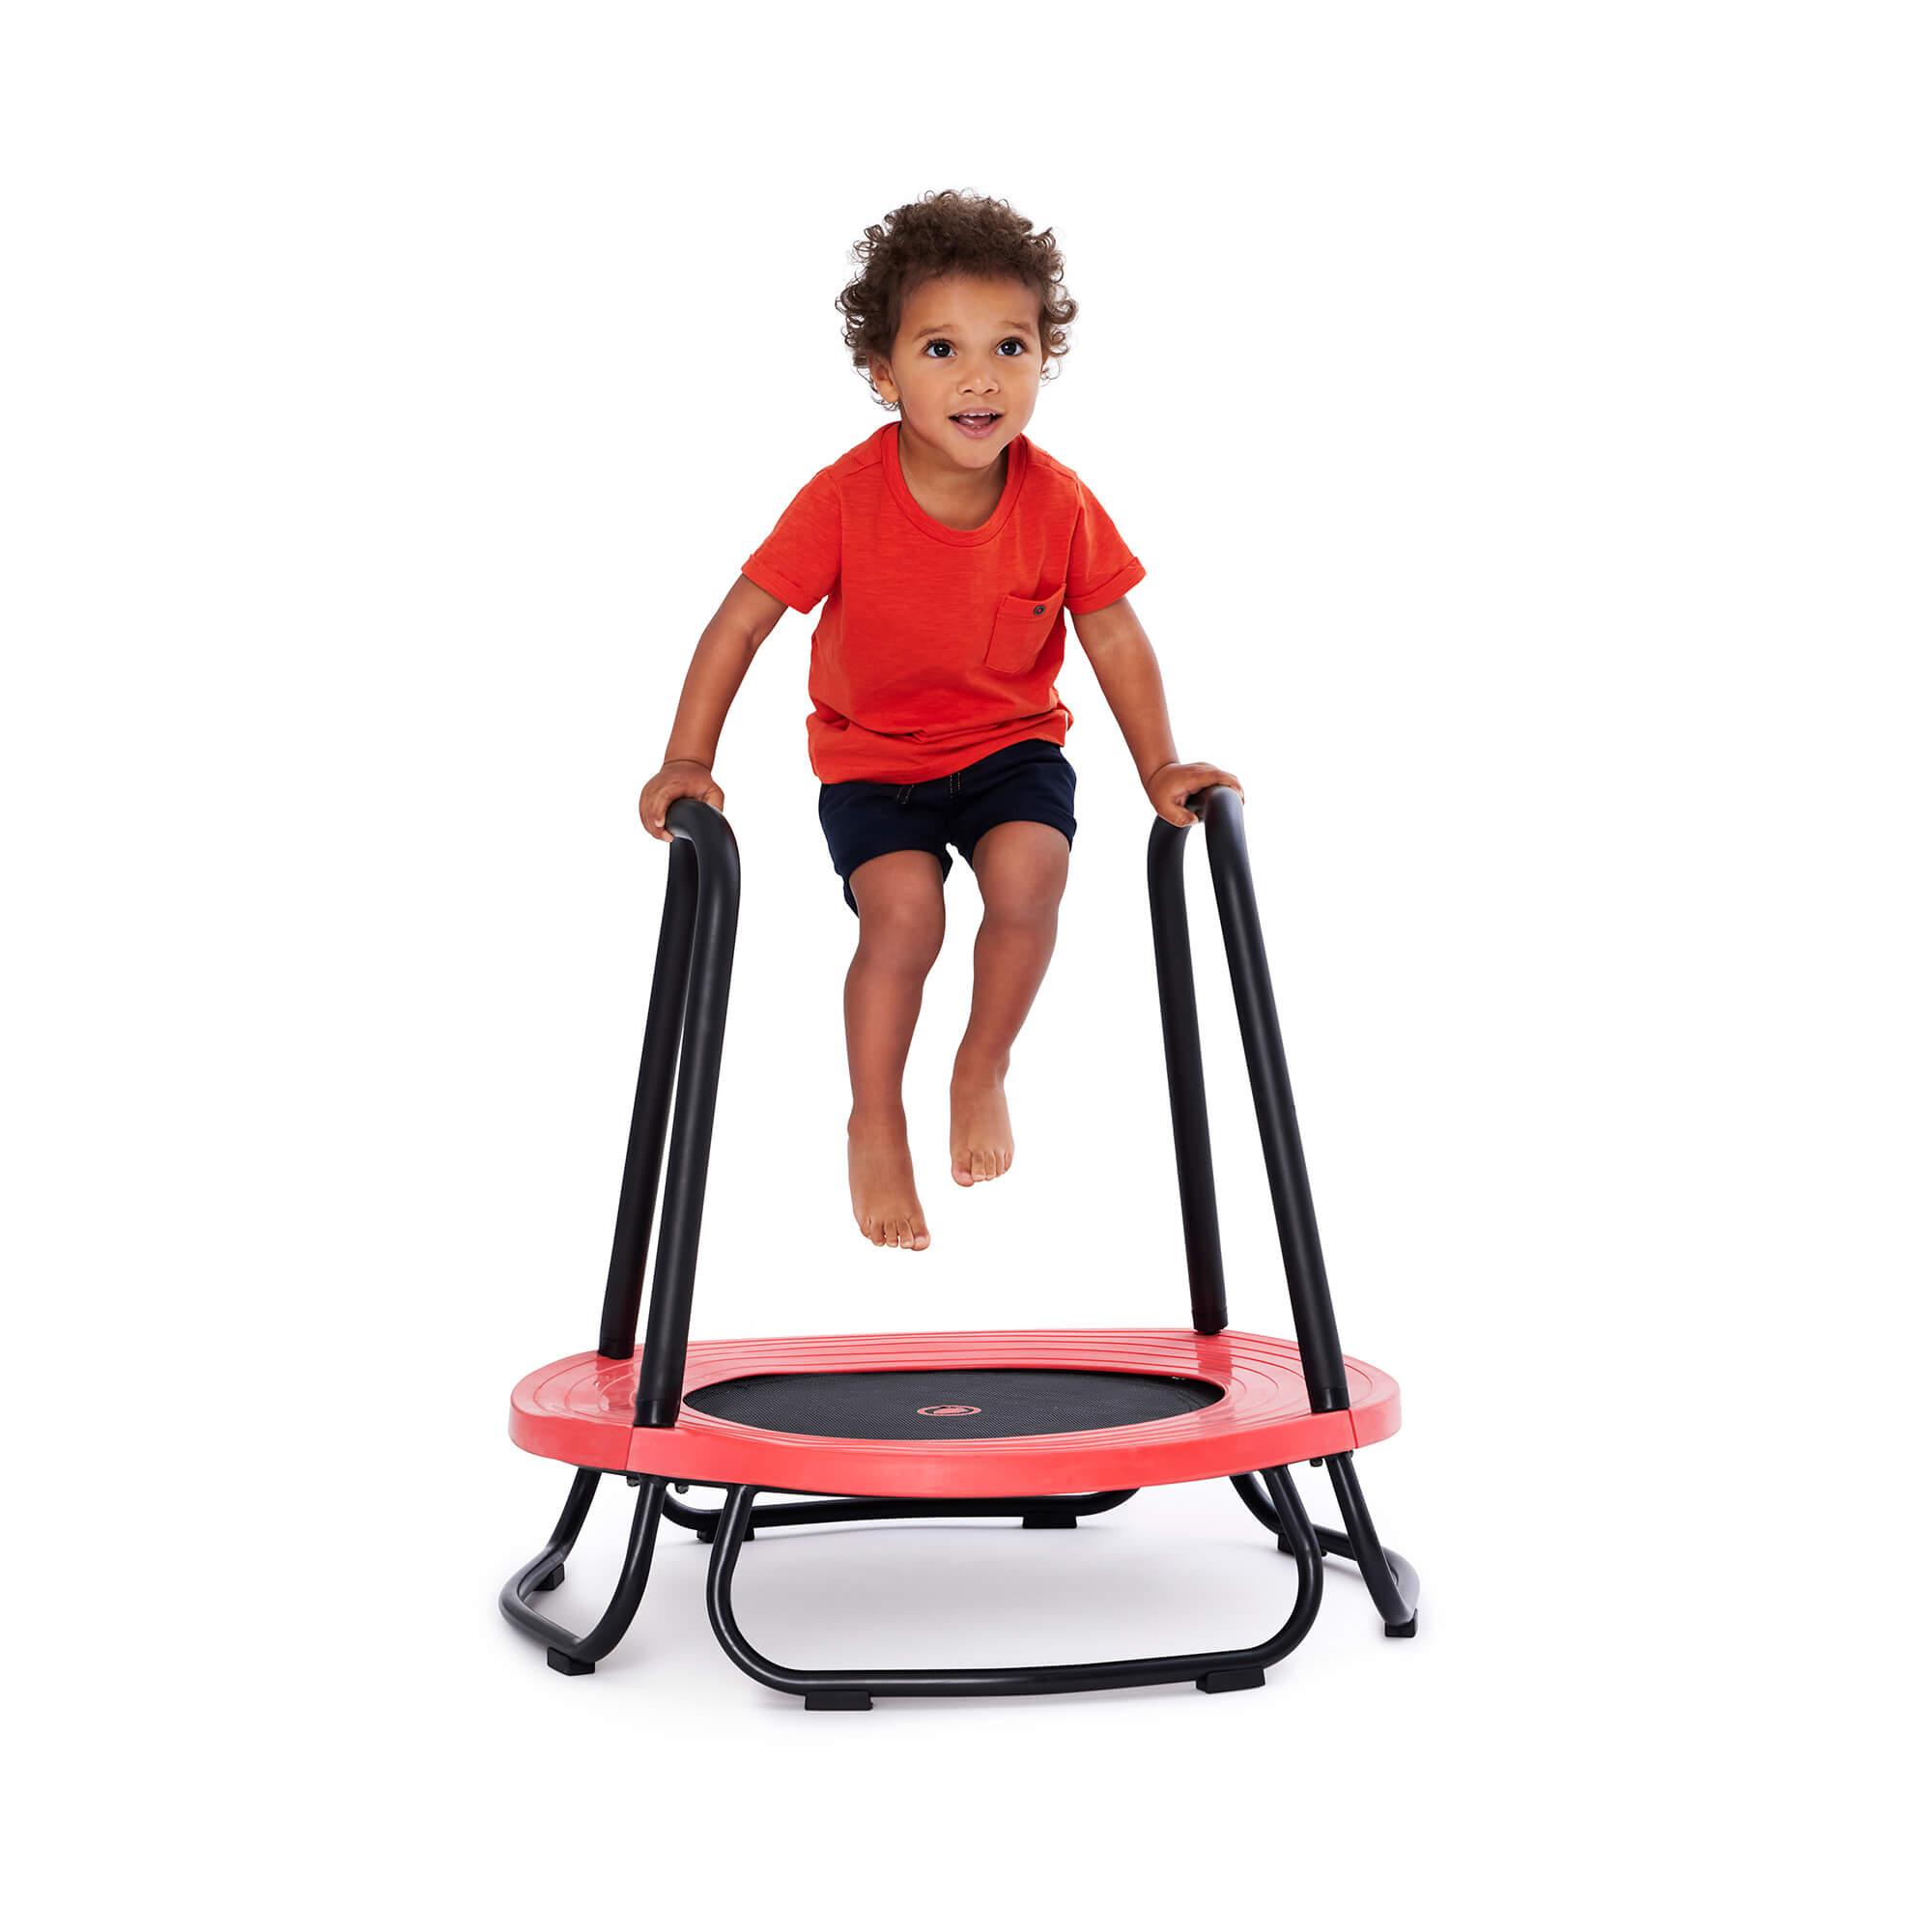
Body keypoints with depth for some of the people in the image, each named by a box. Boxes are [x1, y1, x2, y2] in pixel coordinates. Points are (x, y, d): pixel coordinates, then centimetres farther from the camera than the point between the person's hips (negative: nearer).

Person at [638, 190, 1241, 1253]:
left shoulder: (1058, 503, -16)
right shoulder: (845, 498, -22)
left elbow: (1113, 633, -4)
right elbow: (742, 619, -18)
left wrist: (1161, 768, -7)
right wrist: (687, 759, -23)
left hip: (1011, 742, 2)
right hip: (870, 756, -1)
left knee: (1028, 880, -24)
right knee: (903, 914, -22)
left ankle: (984, 1068, 6)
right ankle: (874, 1125, 3)